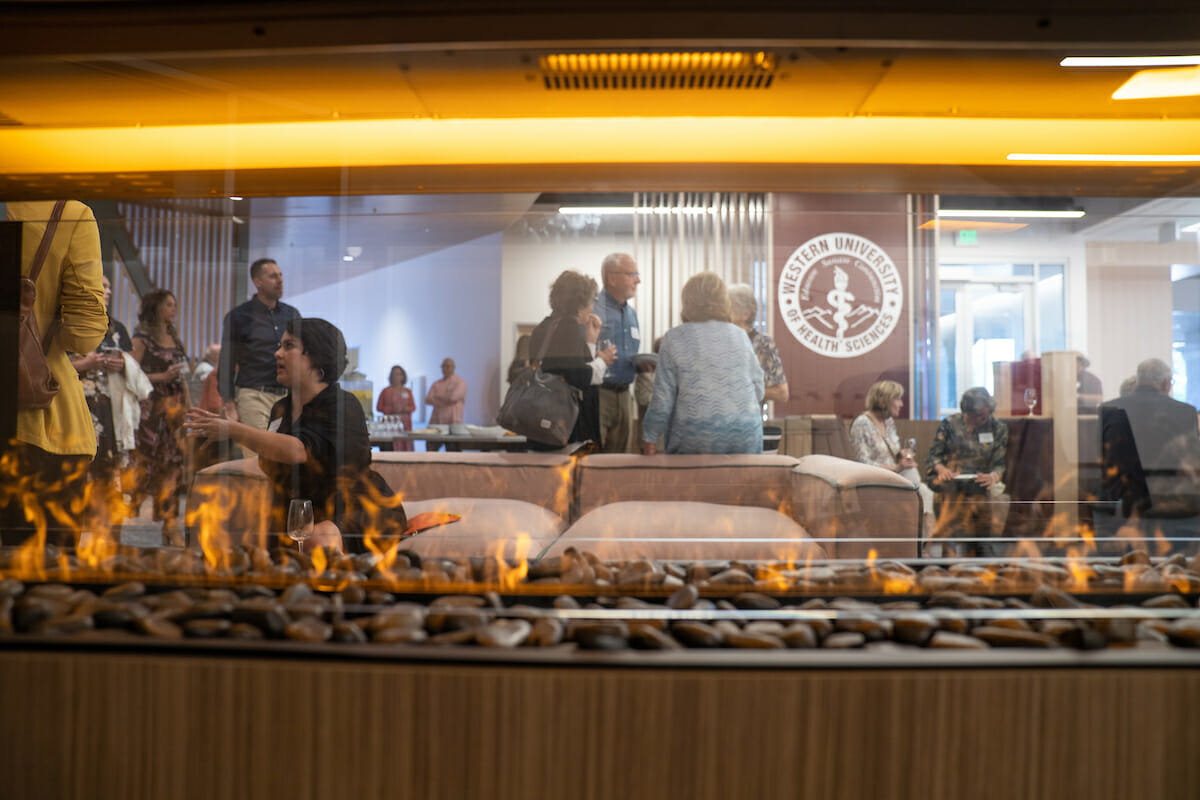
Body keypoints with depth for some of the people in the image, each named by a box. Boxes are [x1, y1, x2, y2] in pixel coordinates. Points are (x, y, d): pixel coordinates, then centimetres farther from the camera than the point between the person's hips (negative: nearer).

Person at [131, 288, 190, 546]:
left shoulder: (175, 338, 17)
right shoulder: (142, 338, -3)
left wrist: (190, 405, 15)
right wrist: (163, 376, -16)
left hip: (176, 406, 6)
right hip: (153, 406, -6)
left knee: (174, 461, 1)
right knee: (147, 461, -6)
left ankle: (171, 525, 3)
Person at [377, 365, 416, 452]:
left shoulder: (407, 391, 12)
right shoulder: (386, 391, 4)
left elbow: (413, 407, 13)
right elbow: (379, 407, 3)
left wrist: (405, 409, -7)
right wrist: (391, 409, -11)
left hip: (405, 423, 3)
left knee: (406, 447, -6)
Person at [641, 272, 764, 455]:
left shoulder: (674, 338, -2)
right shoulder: (740, 335, 7)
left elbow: (663, 396, -4)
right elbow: (758, 389, 12)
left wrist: (650, 438, 4)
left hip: (695, 440, -2)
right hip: (745, 436, 3)